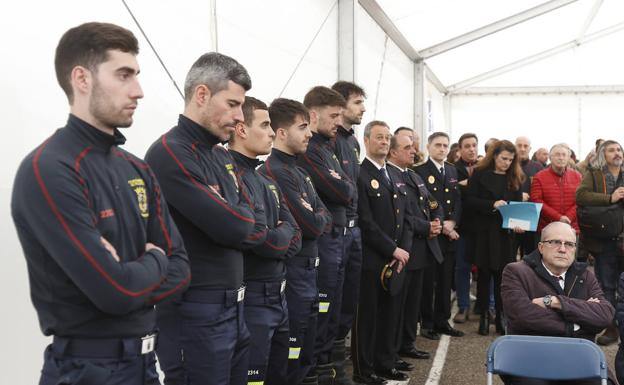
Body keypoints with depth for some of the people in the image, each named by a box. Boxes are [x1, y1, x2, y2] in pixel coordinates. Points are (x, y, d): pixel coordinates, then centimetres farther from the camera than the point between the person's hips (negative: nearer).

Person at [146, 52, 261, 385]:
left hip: (233, 305, 9)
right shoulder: (170, 154, -16)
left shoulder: (222, 156, 13)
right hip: (196, 313, -9)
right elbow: (233, 227, -23)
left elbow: (257, 227, 9)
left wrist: (233, 221, -10)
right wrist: (237, 218, -2)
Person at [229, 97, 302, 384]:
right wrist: (284, 234, -1)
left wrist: (277, 237, -11)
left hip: (277, 295, 9)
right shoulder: (232, 177, -17)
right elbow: (264, 241, -22)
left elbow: (295, 238, 10)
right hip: (251, 299, -9)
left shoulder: (266, 179, 14)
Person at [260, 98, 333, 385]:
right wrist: (319, 218, 0)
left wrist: (317, 218, -8)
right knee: (291, 350, 0)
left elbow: (325, 216, 12)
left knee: (307, 344, 19)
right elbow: (312, 226, -20)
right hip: (292, 270, -9)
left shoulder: (298, 170, 13)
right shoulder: (275, 172, -19)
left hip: (308, 267, 10)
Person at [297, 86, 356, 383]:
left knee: (333, 309, 16)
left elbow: (350, 190, 16)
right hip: (323, 238, -10)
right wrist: (345, 187, 0)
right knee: (320, 310, 0)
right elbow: (342, 193, -19)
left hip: (337, 235, 10)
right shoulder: (308, 150, -16)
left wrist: (343, 188, -4)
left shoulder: (326, 147, 16)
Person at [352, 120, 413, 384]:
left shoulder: (396, 175, 16)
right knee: (367, 315, 2)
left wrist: (404, 249, 0)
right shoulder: (359, 174, -10)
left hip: (396, 258, 7)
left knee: (391, 313, 13)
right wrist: (393, 249, -14)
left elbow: (406, 217, 14)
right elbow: (365, 222, -17)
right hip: (371, 259, -7)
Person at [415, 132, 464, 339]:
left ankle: (442, 321, 20)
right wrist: (440, 226, -13)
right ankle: (427, 324, 9)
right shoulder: (420, 170, -7)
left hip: (450, 234, 6)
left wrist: (452, 222, -5)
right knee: (428, 281, 0)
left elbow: (458, 200, 12)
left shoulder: (452, 170, 15)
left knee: (446, 280, 10)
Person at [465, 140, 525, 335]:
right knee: (484, 274, 4)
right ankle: (484, 317, 14)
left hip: (506, 233, 2)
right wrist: (492, 204, -19)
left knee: (502, 275, 2)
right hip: (484, 232, -2)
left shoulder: (514, 178, 9)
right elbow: (470, 200, -7)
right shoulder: (479, 174, -1)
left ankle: (501, 318, 10)